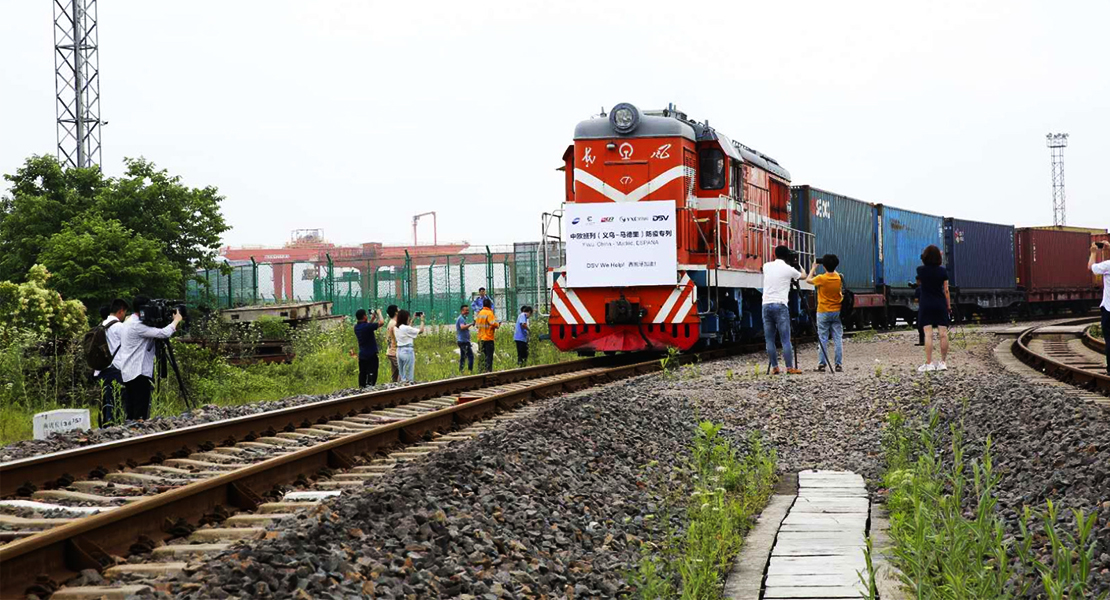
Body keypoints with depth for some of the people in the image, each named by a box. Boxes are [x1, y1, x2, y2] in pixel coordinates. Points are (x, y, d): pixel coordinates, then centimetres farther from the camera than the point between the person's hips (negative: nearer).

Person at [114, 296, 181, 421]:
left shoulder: (129, 322, 16)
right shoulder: (137, 326, -16)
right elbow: (163, 333, -21)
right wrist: (176, 320, -5)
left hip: (128, 372, 10)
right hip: (138, 373, -10)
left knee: (130, 412, 9)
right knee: (140, 411, -10)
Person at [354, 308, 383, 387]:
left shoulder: (356, 327, 3)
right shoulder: (367, 326, -20)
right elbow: (381, 323, -15)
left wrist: (372, 318, 22)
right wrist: (379, 313, 1)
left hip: (361, 355, 7)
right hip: (371, 354, -7)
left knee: (362, 374, 12)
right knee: (372, 374, -3)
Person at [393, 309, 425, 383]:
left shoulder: (396, 328, 7)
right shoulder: (406, 328, -16)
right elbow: (421, 330, -11)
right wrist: (422, 320, 2)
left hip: (399, 351, 8)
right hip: (407, 351, -8)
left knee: (402, 376, 13)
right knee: (408, 376, -3)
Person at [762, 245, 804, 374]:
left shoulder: (767, 267, 8)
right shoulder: (788, 269, -1)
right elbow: (803, 276, 20)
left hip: (766, 305, 4)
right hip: (780, 305, -4)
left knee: (769, 339, 6)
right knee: (785, 339, -3)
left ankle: (774, 367, 5)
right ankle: (790, 367, -5)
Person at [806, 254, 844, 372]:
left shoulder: (821, 278, -15)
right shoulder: (839, 278, -4)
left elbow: (808, 280, 5)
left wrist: (813, 268, 15)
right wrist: (832, 269, 15)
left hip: (823, 313, -3)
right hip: (837, 312, 3)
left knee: (823, 339, 2)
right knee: (838, 339, 4)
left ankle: (822, 364, 2)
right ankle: (839, 364, 1)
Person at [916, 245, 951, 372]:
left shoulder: (921, 270, -6)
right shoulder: (943, 271, -5)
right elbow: (946, 290, -2)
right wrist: (948, 305, 8)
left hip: (925, 305, -1)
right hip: (940, 304, 1)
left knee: (928, 334, -5)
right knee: (943, 333, 4)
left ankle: (929, 363, -8)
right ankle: (943, 362, 6)